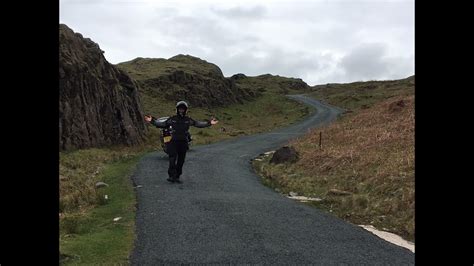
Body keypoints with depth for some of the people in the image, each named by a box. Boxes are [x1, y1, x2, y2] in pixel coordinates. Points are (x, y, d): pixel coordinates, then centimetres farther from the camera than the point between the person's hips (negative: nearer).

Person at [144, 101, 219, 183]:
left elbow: (198, 124, 5)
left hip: (183, 143, 2)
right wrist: (152, 121, 0)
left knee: (181, 161, 6)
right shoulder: (172, 119, 4)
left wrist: (209, 123, -3)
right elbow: (162, 124, 8)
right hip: (173, 142, -2)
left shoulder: (188, 120, 6)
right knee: (172, 160, -12)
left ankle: (177, 177, 16)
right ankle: (171, 176, -11)